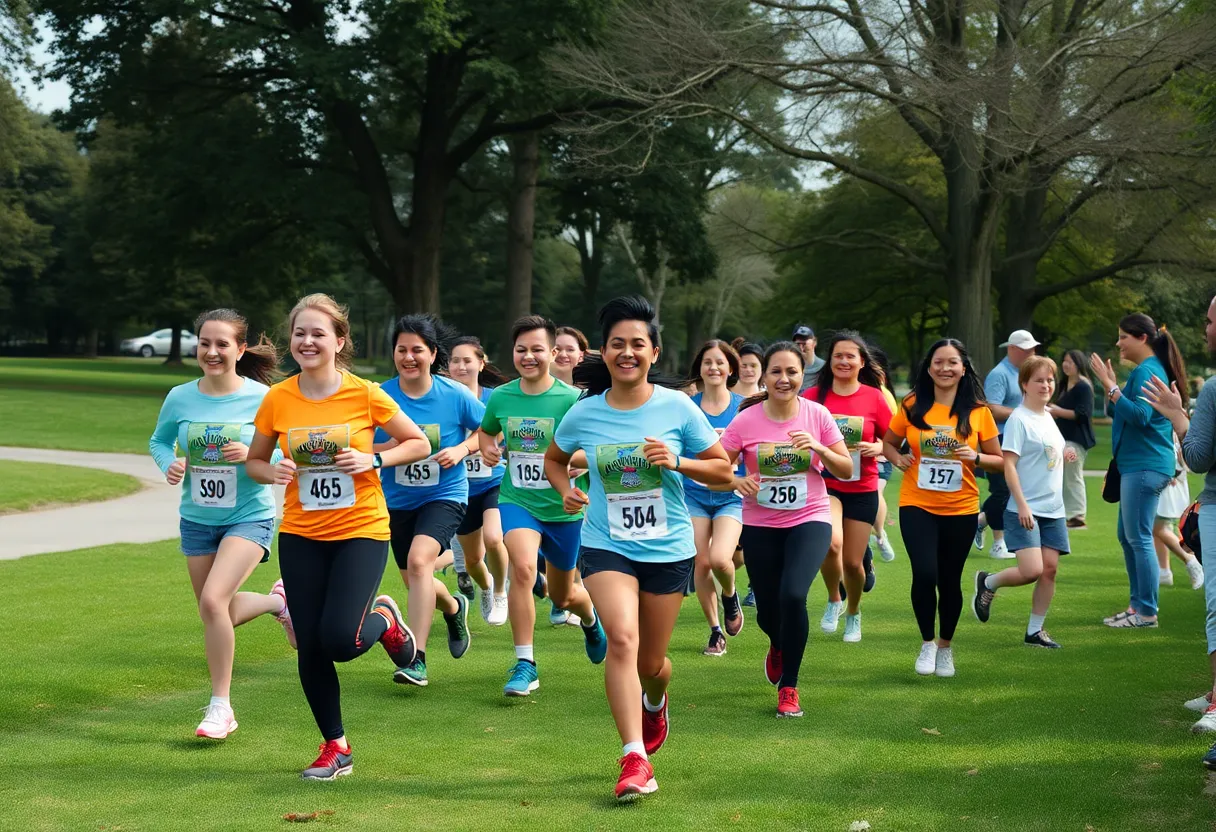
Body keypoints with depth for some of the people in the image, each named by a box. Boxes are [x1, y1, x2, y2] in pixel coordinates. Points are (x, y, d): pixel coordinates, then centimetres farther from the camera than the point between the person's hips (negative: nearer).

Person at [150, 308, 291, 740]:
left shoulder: (261, 397, -13)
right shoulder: (180, 398, -4)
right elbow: (159, 440, 12)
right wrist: (169, 464, -9)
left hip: (250, 516, -5)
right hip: (197, 520, 5)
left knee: (213, 601, -22)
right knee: (216, 613, 14)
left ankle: (220, 706, -7)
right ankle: (277, 600, 45)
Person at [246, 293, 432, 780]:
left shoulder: (365, 394, -8)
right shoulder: (277, 400, -2)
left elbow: (419, 443, 2)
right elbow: (254, 461, 11)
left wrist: (374, 459, -15)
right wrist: (272, 472, -12)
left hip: (361, 530, -3)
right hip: (300, 535, 3)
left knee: (340, 640, -17)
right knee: (310, 648, 1)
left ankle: (384, 619, 19)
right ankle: (335, 747, 20)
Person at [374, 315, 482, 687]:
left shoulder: (455, 395, -11)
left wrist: (462, 449, -15)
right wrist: (389, 447, -24)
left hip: (445, 494, -4)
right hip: (398, 500, 4)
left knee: (419, 560, -28)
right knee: (413, 581, 17)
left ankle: (417, 659, -24)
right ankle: (454, 607, 53)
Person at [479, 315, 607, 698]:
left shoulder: (571, 399, -12)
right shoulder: (500, 397, -2)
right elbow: (486, 431, 19)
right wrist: (487, 447, -2)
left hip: (562, 507, -1)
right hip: (517, 500, 1)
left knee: (563, 596, 15)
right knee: (523, 567, -28)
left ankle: (591, 619, 54)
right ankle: (525, 664, -18)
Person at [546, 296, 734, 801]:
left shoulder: (677, 408, -7)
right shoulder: (583, 414, -3)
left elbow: (724, 472, -1)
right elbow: (554, 459, 17)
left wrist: (677, 462, -18)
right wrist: (565, 490, -4)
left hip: (668, 549, 0)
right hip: (606, 546, 0)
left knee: (650, 663, 11)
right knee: (622, 638, -24)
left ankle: (655, 701, 49)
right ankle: (635, 759, -23)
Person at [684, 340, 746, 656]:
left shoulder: (743, 407, -1)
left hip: (732, 496, -2)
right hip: (694, 495, 2)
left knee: (719, 559, -21)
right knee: (700, 563, -2)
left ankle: (730, 596, 14)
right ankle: (715, 631, 15)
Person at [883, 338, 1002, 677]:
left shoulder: (978, 412, 0)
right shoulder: (912, 406, -1)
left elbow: (999, 460, 5)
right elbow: (888, 442, 12)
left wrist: (976, 457, -15)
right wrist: (897, 458, -9)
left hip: (961, 509, 1)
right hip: (917, 505, -1)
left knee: (950, 580, 9)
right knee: (925, 574, -16)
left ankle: (946, 647, 31)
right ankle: (927, 643, 6)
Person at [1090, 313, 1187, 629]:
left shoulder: (1146, 371, -13)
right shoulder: (1152, 369, 17)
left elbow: (1139, 415, -25)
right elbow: (1127, 413, 20)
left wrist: (1111, 387, -24)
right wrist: (1112, 387, 11)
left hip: (1145, 467, -11)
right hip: (1138, 464, 11)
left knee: (1139, 539, -7)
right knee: (1127, 536, 15)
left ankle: (1147, 613, -4)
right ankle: (1138, 604, 20)